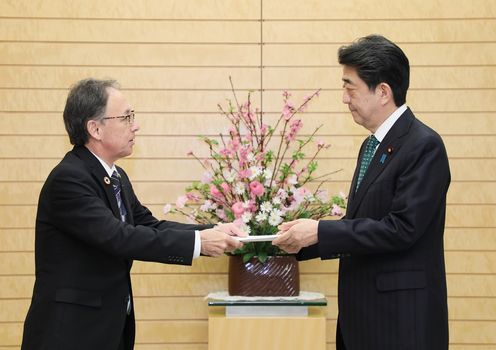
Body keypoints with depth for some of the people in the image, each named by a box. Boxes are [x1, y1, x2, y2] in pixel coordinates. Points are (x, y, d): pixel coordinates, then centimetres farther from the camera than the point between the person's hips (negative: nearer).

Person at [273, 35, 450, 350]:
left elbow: (401, 228, -21)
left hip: (402, 317, -8)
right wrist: (305, 240, 1)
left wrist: (320, 232, -18)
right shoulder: (372, 145, 14)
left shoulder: (424, 146, -14)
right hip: (364, 312, 8)